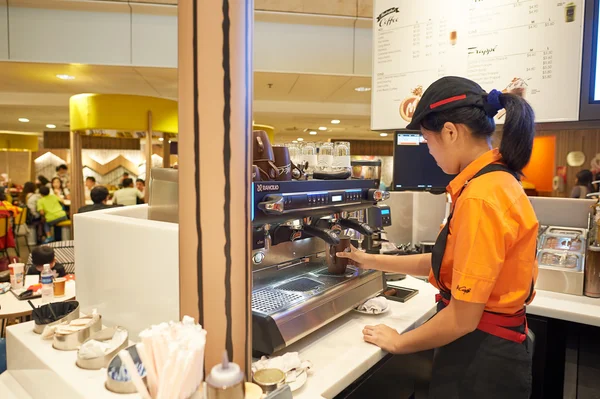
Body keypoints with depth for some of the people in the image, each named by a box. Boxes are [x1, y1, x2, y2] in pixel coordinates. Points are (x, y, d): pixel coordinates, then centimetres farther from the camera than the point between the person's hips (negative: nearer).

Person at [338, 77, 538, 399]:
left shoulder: (480, 197, -27)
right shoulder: (497, 181, 4)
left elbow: (463, 318, -24)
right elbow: (446, 263, 10)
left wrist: (398, 342, -8)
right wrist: (372, 261, 13)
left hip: (480, 356, -9)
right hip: (492, 346, 9)